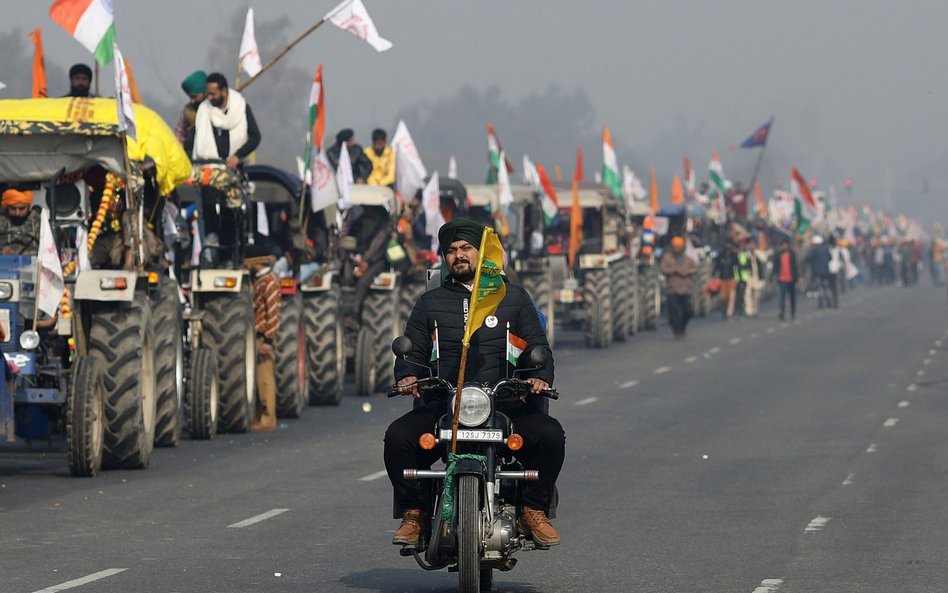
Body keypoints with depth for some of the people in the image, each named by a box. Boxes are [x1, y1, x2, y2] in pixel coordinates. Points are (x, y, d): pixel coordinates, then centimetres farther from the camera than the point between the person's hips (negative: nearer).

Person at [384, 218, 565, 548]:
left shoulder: (514, 298, 17)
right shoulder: (430, 303, 19)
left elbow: (538, 346, 13)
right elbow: (411, 350, 15)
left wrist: (540, 377, -10)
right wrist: (407, 376, -9)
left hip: (504, 403, -1)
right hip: (441, 406, 1)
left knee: (550, 435, -27)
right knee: (398, 437, -27)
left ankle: (534, 511, -10)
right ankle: (414, 514, -11)